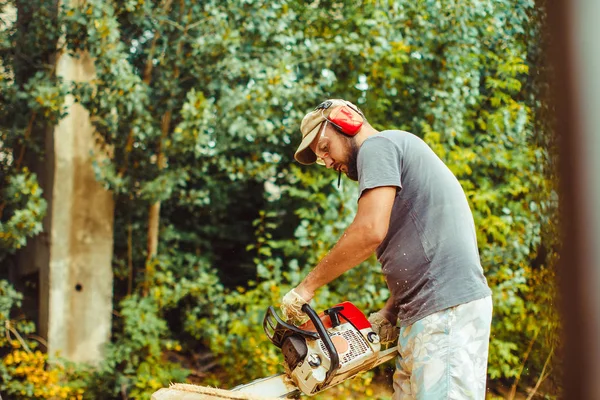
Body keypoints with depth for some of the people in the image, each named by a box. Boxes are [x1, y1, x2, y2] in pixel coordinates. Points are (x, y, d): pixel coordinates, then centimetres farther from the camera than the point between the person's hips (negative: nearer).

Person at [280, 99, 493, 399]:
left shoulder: (378, 145, -3)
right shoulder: (400, 157, 26)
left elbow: (369, 231, -17)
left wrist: (306, 287, -9)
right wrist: (389, 311, 11)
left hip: (447, 311, -10)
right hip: (426, 312, 10)